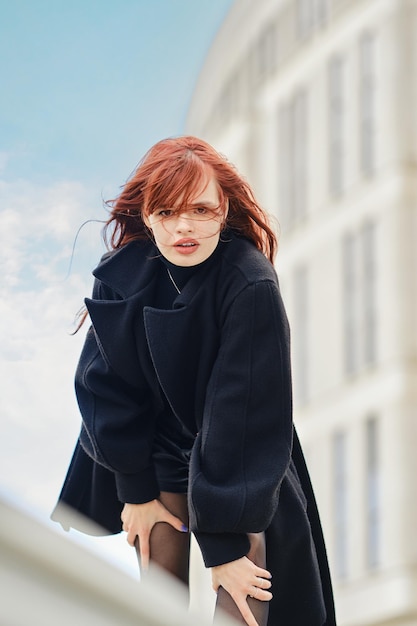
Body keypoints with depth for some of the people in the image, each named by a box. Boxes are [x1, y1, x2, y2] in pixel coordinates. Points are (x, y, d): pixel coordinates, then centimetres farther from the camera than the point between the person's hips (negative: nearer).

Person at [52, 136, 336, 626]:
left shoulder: (251, 286, -26)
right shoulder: (122, 276, -13)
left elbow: (242, 415, -26)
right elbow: (107, 386, -5)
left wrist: (223, 542, -25)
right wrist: (136, 491, -7)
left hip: (243, 472, -3)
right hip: (157, 463, 3)